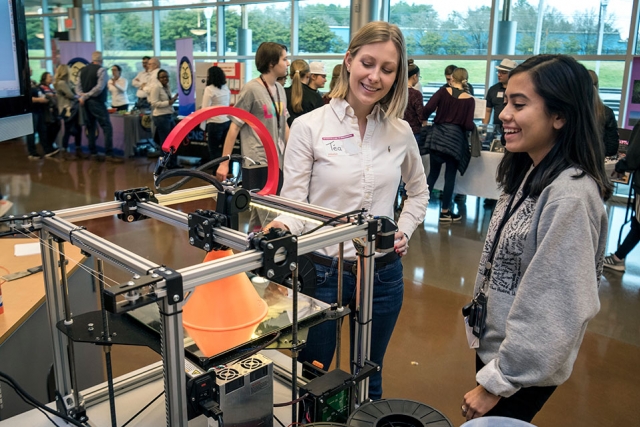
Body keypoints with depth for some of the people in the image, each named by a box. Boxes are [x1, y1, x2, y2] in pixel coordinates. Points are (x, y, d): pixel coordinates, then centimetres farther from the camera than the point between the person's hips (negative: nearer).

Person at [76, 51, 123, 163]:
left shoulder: (83, 70, 13)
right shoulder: (101, 70, -8)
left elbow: (78, 87, 9)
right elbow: (99, 87, -18)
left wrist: (83, 96, -5)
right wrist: (86, 96, -13)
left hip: (86, 103, 7)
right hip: (97, 102, -7)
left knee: (90, 128, 13)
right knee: (107, 127, -6)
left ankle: (93, 153, 16)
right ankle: (109, 155, -12)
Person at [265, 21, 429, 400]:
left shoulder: (401, 132, 2)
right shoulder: (309, 126, -10)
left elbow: (419, 191, 18)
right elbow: (294, 200, -12)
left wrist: (405, 230, 3)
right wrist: (283, 226, -33)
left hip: (384, 273, 3)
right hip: (322, 271, -3)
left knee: (369, 378, 22)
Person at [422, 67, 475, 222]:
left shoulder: (443, 91, -2)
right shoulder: (469, 100, -3)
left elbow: (428, 108, -14)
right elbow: (468, 125, -8)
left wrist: (424, 119, 6)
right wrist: (474, 126, 15)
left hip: (437, 135, 1)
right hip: (455, 138, -1)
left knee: (433, 173, 13)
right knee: (450, 176, 8)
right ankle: (445, 212, 16)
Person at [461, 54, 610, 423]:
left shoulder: (570, 195, -27)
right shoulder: (529, 174, 2)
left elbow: (556, 308, -26)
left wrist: (496, 381, -18)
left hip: (524, 367, -8)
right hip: (494, 344, 8)